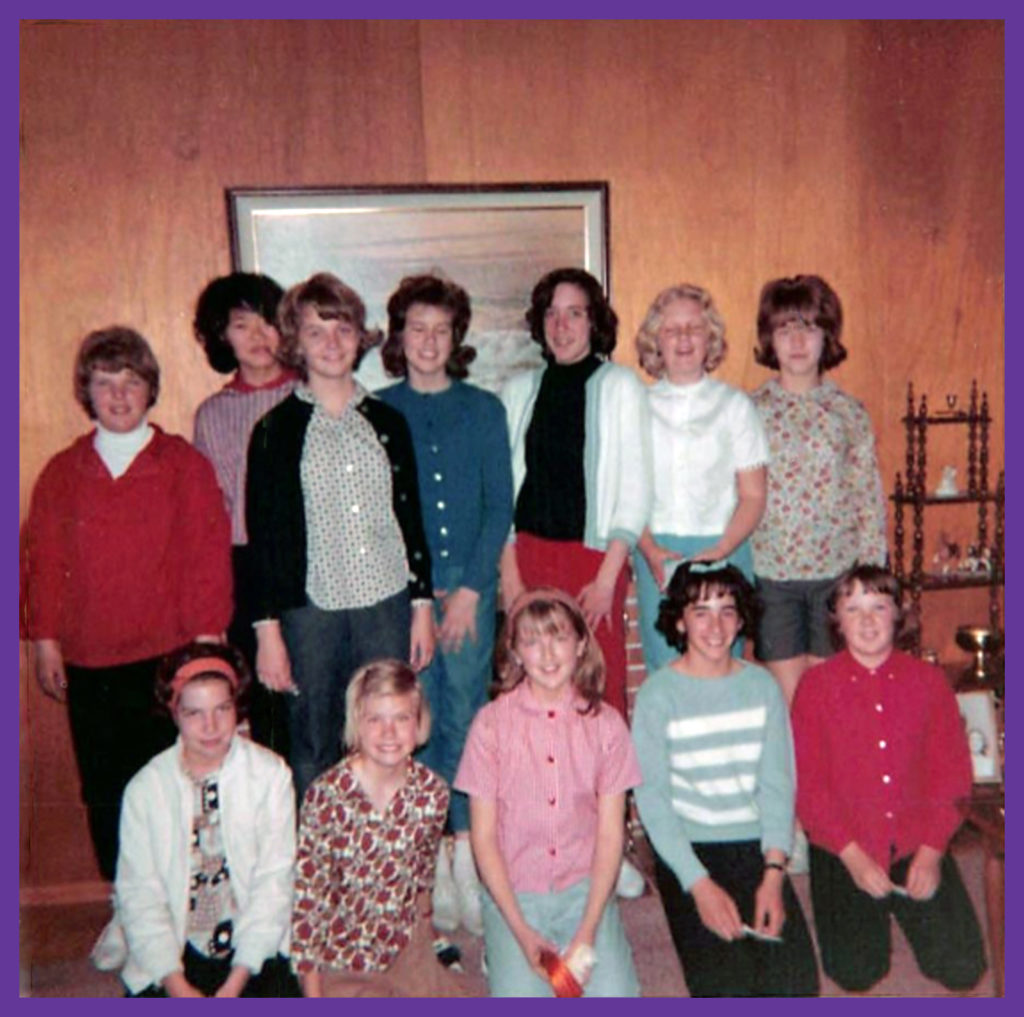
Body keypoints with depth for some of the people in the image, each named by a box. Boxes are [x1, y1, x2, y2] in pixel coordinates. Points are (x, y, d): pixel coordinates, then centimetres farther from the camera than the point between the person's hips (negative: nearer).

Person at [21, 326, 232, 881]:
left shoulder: (184, 465, 3)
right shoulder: (61, 473, 10)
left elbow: (208, 554, 0)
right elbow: (43, 560, 10)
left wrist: (206, 638, -5)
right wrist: (45, 639, 5)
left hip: (167, 658, -3)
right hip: (87, 663, 3)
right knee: (103, 795, 9)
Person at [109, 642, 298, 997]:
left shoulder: (270, 774, -4)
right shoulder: (145, 788, -1)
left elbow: (274, 879, -7)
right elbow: (138, 894, -4)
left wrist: (237, 981, -13)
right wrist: (177, 986, -13)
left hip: (255, 949, -1)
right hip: (175, 954, 1)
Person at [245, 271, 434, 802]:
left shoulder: (387, 421, 9)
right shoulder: (276, 429, 1)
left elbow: (411, 517, 11)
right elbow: (263, 535, -1)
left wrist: (422, 605, 7)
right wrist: (267, 629, -5)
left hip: (387, 605, 2)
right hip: (309, 610, -2)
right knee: (313, 752, 6)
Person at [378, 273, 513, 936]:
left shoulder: (484, 409, 8)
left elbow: (500, 505, 3)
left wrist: (470, 590, -6)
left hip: (469, 585, 0)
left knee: (467, 719, 1)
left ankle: (468, 857, 11)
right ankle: (435, 863, 14)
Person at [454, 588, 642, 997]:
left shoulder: (605, 723, -2)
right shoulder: (492, 723, -7)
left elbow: (610, 833, -2)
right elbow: (483, 837, -5)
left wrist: (587, 931, -10)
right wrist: (522, 932, -11)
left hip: (584, 888, 1)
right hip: (513, 891, -1)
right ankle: (508, 952, 11)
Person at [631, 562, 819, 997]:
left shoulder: (762, 686, 5)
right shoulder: (658, 695, -7)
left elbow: (777, 784, 2)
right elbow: (652, 799, -9)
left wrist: (773, 872, -11)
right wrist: (700, 885, -17)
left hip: (756, 847, 3)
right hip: (688, 850, -3)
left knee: (795, 983, -12)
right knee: (727, 987, -17)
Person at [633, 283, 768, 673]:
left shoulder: (735, 405, 7)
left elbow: (753, 497, 3)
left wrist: (719, 552, -11)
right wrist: (650, 549, -9)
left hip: (723, 553, 0)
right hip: (655, 556, 1)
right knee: (662, 669, 0)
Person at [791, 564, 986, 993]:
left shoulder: (928, 680, 1)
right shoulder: (816, 685, -5)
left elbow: (952, 772, 1)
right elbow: (807, 783, -6)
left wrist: (931, 851, -10)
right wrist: (853, 856, -13)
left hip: (917, 843, 2)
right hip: (844, 848, -2)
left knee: (962, 969, -8)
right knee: (857, 973, -12)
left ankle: (902, 904, 21)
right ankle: (868, 914, 20)